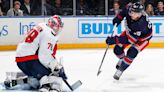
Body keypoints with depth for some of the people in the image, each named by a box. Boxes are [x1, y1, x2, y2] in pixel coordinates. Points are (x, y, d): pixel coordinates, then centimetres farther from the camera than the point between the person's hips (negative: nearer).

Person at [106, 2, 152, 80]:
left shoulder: (141, 24, -45)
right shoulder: (129, 9, -30)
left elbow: (130, 39, -43)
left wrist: (114, 40, -45)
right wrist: (118, 18, -8)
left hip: (143, 37, -6)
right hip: (131, 31, 6)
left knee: (131, 53, -24)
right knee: (118, 49, -1)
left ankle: (120, 70, -5)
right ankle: (122, 59, 33)